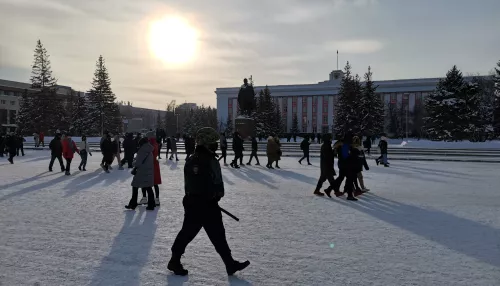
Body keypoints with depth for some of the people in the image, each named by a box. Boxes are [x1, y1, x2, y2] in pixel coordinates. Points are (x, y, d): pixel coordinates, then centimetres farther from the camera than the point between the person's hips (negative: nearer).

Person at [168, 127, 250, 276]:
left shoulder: (211, 159, 10)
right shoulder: (194, 161, -20)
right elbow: (194, 186, -25)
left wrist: (217, 194, 17)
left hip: (210, 203, 10)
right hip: (197, 205, -10)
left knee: (218, 235, 12)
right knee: (187, 233, 4)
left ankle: (230, 264, 19)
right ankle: (174, 261, 23)